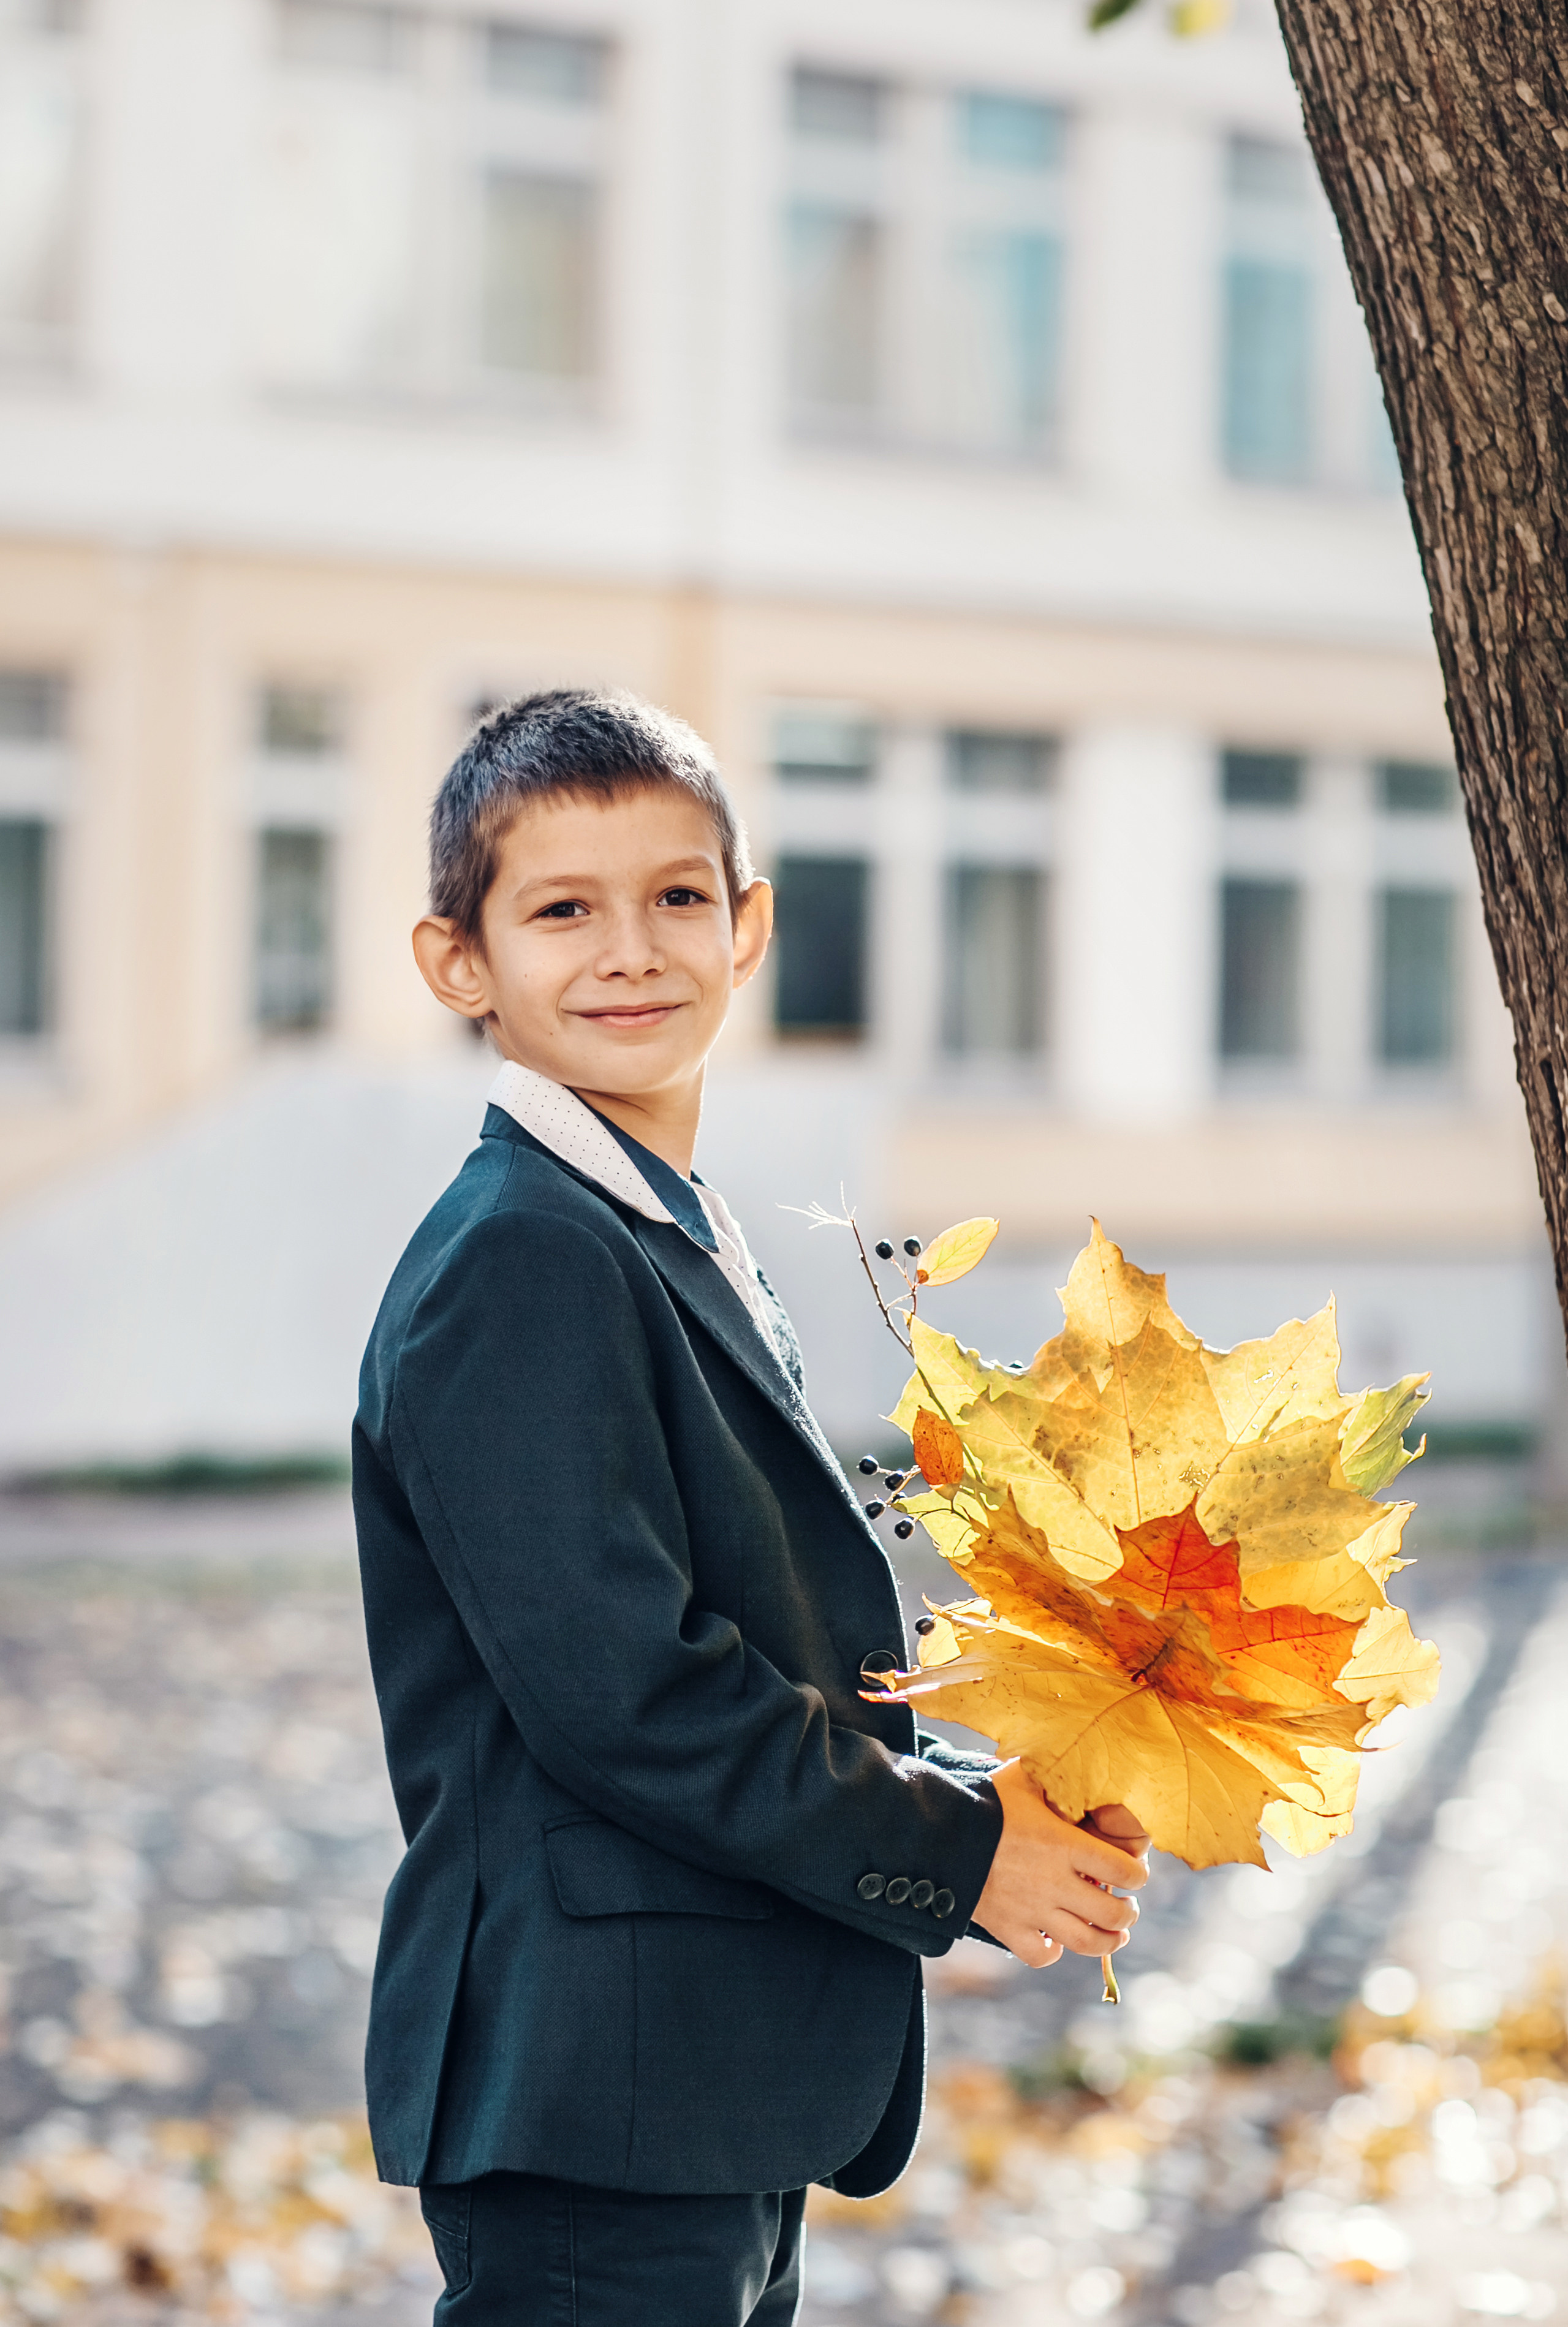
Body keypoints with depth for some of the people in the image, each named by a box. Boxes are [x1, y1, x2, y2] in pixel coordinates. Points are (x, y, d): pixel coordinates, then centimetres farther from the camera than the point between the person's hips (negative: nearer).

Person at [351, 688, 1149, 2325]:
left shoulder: (682, 1253, 15)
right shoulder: (516, 1265, -16)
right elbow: (618, 1689, -22)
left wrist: (998, 1791, 5)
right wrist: (954, 1852, -13)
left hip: (728, 2094, 10)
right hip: (591, 2079, -10)